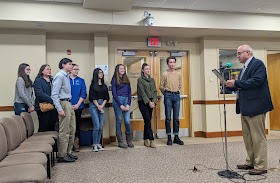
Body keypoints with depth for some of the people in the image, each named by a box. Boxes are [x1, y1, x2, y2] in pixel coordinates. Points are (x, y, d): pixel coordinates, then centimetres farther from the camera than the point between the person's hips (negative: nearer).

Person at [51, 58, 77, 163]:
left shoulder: (67, 76, 17)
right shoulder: (60, 76, -12)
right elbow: (54, 94, -18)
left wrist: (71, 105, 14)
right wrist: (60, 109, -22)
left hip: (69, 104, 10)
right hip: (63, 104, -10)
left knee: (72, 129, 13)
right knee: (64, 131, -5)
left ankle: (68, 152, 22)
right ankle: (62, 156, 3)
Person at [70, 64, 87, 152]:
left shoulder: (81, 80, 9)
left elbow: (83, 94, 3)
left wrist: (77, 105, -8)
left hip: (78, 107, 1)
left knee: (77, 126, 5)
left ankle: (76, 144, 13)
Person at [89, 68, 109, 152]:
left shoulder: (104, 86, 13)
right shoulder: (93, 85, -1)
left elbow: (106, 97, 9)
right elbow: (93, 97, -7)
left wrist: (102, 106, -5)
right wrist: (98, 106, -11)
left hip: (102, 105, 5)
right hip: (94, 105, -5)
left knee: (101, 126, 4)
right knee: (96, 126, -10)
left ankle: (98, 143, 13)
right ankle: (94, 145, 0)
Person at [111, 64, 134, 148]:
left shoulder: (127, 80, 17)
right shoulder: (114, 80, 3)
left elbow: (129, 92, 13)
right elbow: (114, 93, -3)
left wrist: (128, 104, -1)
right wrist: (120, 105, -10)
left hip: (126, 100, 3)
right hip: (117, 100, -3)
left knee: (127, 121, -2)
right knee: (119, 121, 2)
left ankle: (129, 141, 12)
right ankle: (120, 142, 9)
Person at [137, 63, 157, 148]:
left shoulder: (152, 80, 15)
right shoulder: (140, 79, -3)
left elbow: (155, 91, 10)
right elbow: (142, 92, -10)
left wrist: (153, 101, -5)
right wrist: (148, 102, -16)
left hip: (151, 102, 6)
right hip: (143, 102, -6)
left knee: (147, 121, 8)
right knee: (148, 121, -11)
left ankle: (146, 140, 14)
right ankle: (151, 140, -10)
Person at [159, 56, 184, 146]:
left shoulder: (178, 75, 11)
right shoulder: (165, 74, -1)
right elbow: (161, 86, 4)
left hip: (177, 96, 4)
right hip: (168, 96, -3)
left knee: (176, 118, 6)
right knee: (168, 118, -1)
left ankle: (176, 137, 13)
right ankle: (169, 137, 6)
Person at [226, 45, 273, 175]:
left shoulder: (258, 64, -9)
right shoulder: (245, 67, 20)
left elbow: (256, 81, -23)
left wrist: (236, 83, -21)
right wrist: (232, 84, 4)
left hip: (255, 107, -10)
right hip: (245, 108, 10)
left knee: (258, 137, -3)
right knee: (247, 137, 15)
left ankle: (261, 166, 6)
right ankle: (250, 162, 27)